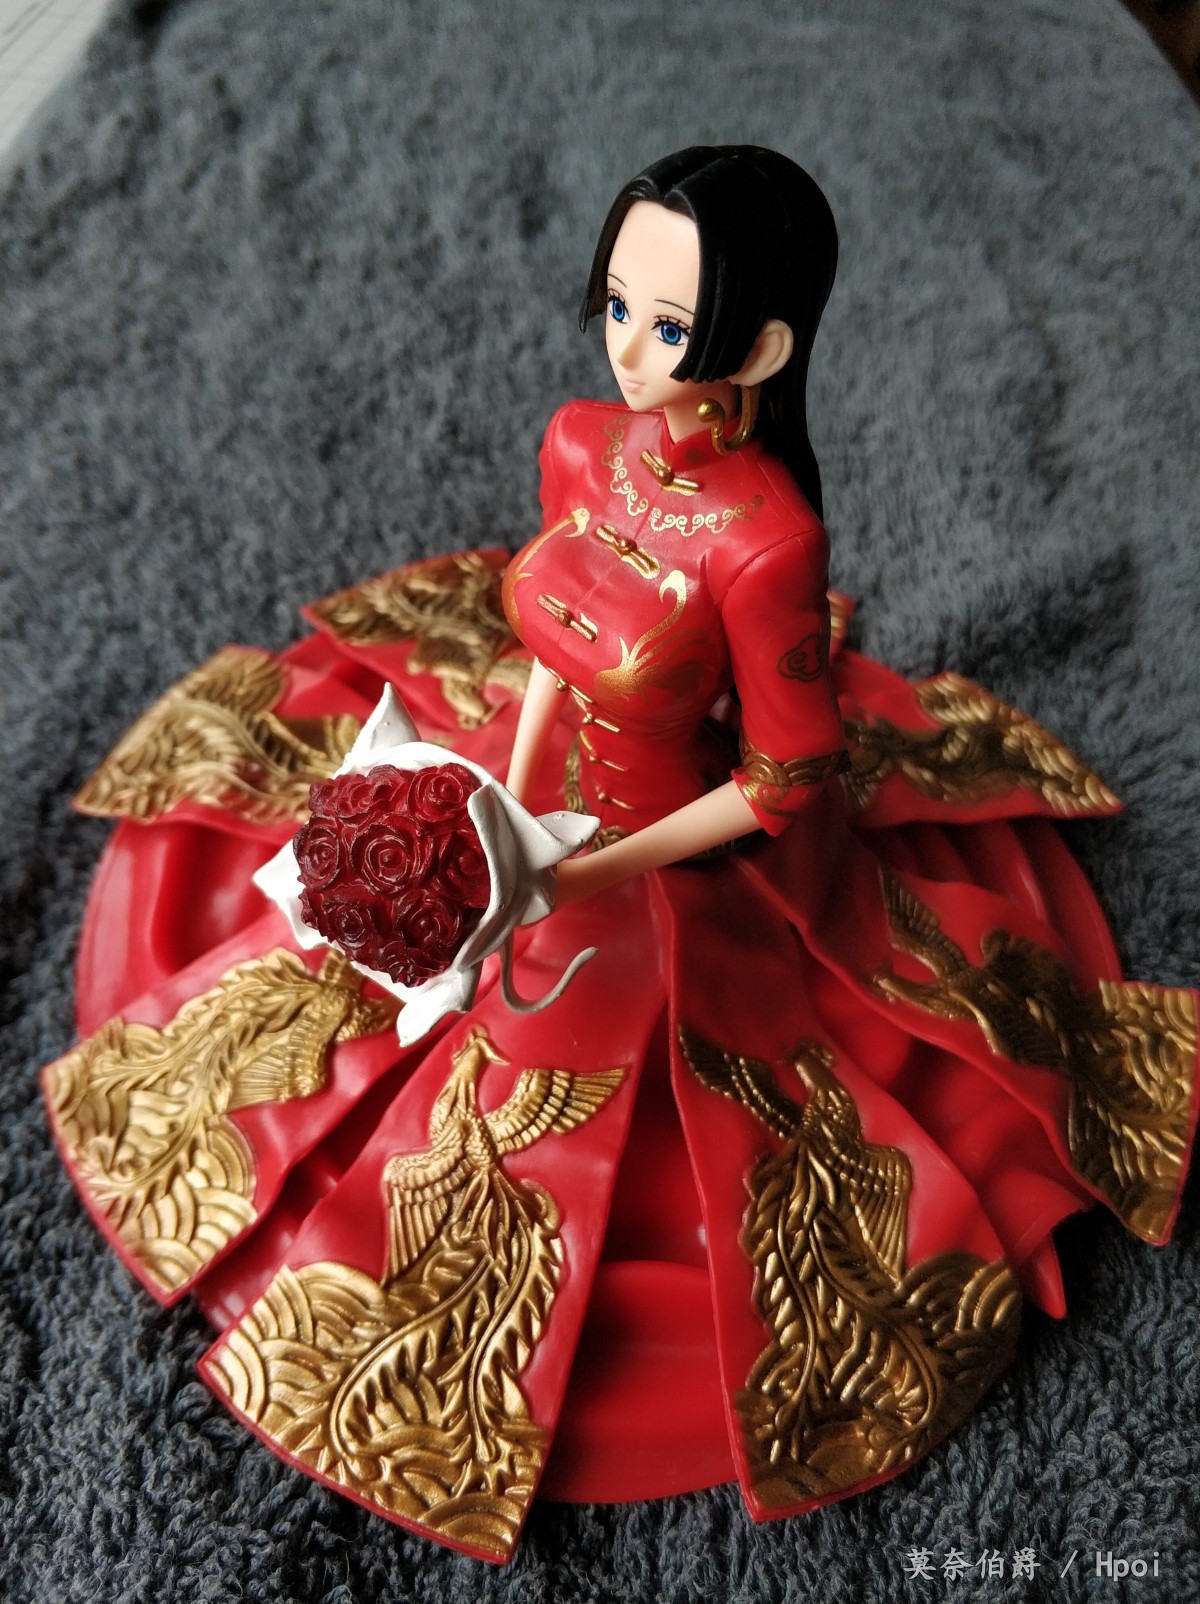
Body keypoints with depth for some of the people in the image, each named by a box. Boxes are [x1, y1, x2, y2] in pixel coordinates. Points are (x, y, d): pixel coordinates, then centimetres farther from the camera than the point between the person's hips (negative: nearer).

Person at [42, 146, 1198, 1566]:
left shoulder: (764, 542, -32)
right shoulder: (580, 445, -12)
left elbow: (784, 784, -20)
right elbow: (549, 648, 2)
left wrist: (595, 874, -21)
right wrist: (509, 810, -8)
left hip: (664, 869, -6)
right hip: (533, 797, 6)